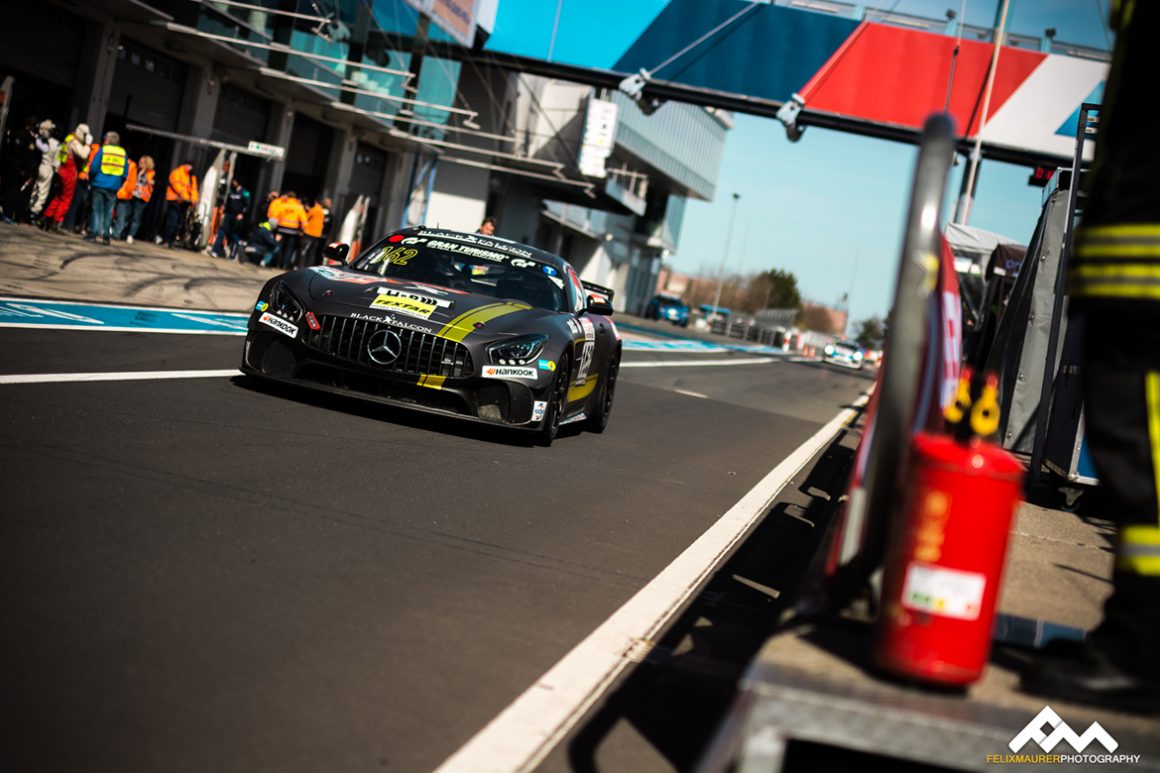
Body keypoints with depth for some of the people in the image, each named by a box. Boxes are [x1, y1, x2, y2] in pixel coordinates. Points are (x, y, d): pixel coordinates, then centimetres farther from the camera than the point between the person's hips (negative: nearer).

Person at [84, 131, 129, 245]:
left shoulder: (102, 150, -3)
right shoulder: (123, 153, 5)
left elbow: (93, 168, -7)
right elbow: (125, 173, 4)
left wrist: (91, 181, 5)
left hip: (99, 185, -2)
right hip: (113, 187, 2)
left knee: (96, 210, 2)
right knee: (108, 212, 8)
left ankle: (93, 234, -2)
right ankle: (106, 235, 5)